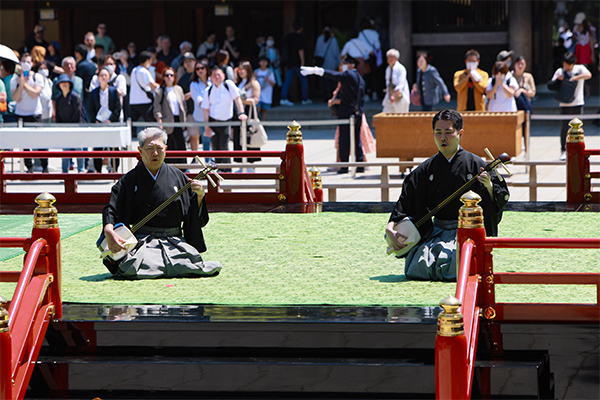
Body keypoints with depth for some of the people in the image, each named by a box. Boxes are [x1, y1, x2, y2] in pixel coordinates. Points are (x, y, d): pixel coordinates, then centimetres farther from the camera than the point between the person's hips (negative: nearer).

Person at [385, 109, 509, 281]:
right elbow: (405, 203, 8)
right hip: (437, 233, 3)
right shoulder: (425, 170, 6)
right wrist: (390, 228, -6)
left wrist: (489, 186, -24)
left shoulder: (475, 164, -2)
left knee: (457, 269, -29)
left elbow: (500, 201, -2)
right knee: (417, 268, -19)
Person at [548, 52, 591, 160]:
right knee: (564, 128, -1)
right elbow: (550, 85, 8)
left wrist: (574, 78, -21)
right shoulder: (559, 71, 7)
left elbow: (588, 75, -17)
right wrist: (557, 79, -12)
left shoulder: (579, 68, 2)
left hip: (578, 103, -1)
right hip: (564, 104, 1)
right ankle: (563, 151, 8)